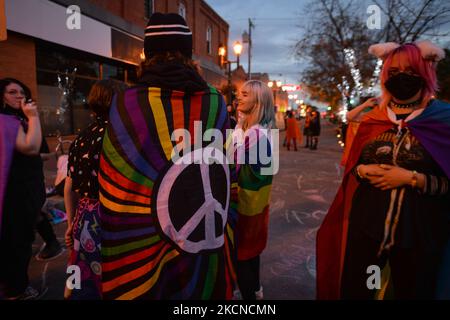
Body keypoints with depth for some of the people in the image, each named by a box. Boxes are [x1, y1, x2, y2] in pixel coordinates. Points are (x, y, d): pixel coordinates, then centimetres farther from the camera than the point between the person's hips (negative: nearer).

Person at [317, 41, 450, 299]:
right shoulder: (372, 120, 5)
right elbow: (351, 167, 10)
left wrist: (411, 178, -20)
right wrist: (363, 171, -10)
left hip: (418, 232, -2)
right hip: (365, 224, 2)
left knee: (411, 293, 18)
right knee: (352, 291, 13)